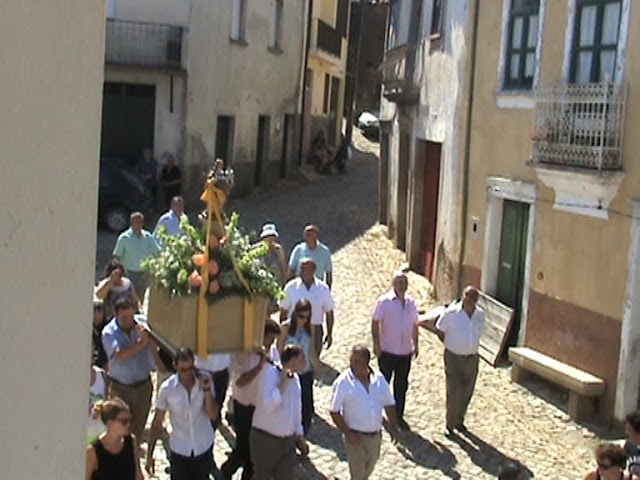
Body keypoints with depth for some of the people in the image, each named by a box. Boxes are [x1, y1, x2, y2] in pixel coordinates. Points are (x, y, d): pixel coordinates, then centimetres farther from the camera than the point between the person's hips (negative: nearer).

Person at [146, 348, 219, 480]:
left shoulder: (205, 380, -12)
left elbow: (213, 415, -13)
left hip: (204, 447, 2)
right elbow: (157, 422, -7)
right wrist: (149, 454, -7)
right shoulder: (167, 388, -15)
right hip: (179, 449, -2)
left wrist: (207, 390, -26)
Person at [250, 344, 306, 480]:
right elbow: (267, 405, -31)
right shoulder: (270, 373, -19)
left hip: (288, 441, 6)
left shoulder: (295, 377, 4)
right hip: (265, 440, -6)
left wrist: (299, 433, 20)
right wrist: (283, 384, -27)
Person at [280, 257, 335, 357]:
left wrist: (329, 334, 7)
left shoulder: (323, 289, -4)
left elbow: (329, 313, 4)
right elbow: (283, 312, 0)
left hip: (315, 331, 1)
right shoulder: (291, 287, -7)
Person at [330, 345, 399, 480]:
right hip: (355, 437, -5)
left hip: (375, 435, 5)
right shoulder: (343, 382, -16)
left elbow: (389, 404, 7)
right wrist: (347, 433, -18)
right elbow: (334, 411, -13)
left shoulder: (379, 379, -4)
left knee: (369, 468, 24)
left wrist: (393, 426, 0)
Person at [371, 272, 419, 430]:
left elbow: (414, 325, 14)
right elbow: (375, 323, -9)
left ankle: (398, 416, 21)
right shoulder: (384, 301, -10)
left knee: (402, 385, 10)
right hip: (387, 351, -4)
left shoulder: (411, 303, 6)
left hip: (405, 352, 4)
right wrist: (376, 344, -13)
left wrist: (416, 345, 11)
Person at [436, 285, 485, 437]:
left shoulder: (480, 314, -1)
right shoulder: (451, 312, -13)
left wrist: (471, 347, 10)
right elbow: (440, 330, -1)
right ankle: (450, 425, 12)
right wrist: (450, 345, 4)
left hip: (472, 358, 4)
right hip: (454, 357, -4)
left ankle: (459, 421, 32)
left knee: (466, 393, 13)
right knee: (453, 393, -4)